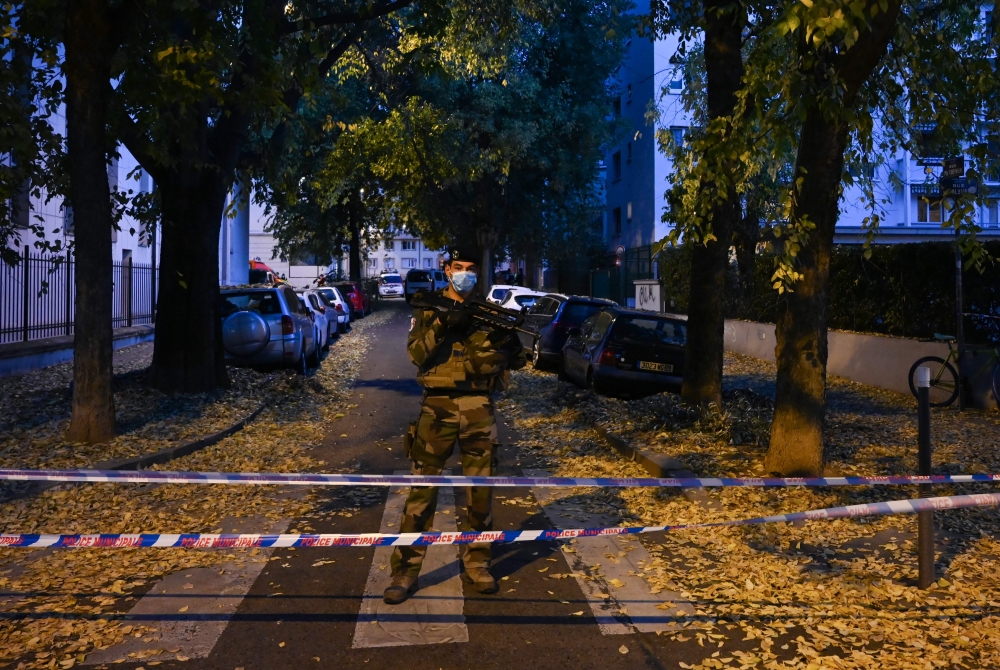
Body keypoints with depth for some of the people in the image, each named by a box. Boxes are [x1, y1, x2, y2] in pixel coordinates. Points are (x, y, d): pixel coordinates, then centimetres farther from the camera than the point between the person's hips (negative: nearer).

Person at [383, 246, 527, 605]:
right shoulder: (430, 307, 7)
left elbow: (518, 361, 9)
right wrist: (441, 326, -22)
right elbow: (416, 353, -7)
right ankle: (405, 570, 6)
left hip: (479, 409, 2)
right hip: (438, 406, -2)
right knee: (422, 489, -2)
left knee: (481, 489, 8)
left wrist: (508, 337, -11)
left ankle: (476, 563, 23)